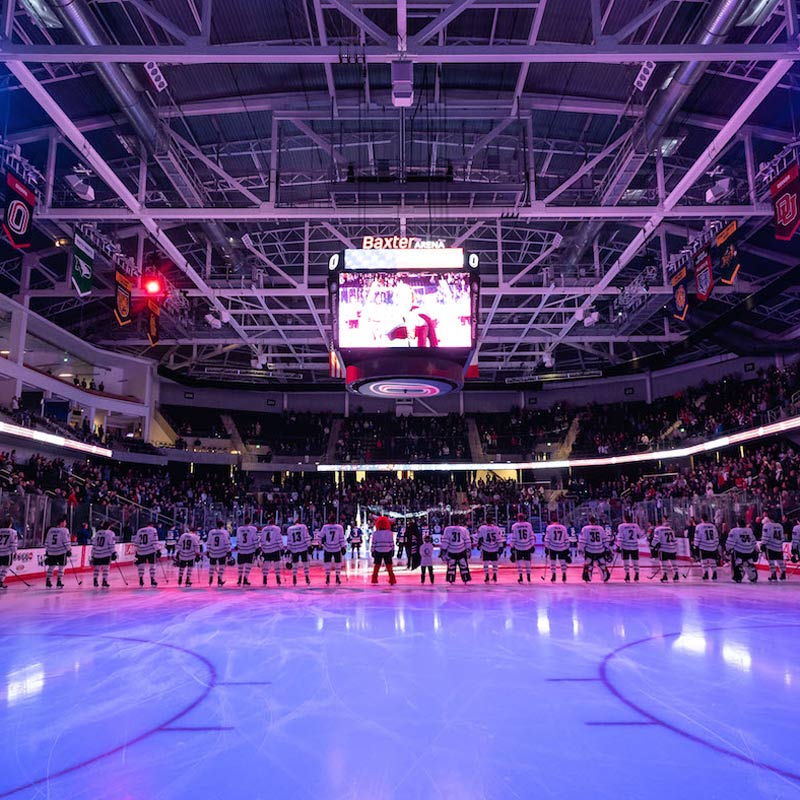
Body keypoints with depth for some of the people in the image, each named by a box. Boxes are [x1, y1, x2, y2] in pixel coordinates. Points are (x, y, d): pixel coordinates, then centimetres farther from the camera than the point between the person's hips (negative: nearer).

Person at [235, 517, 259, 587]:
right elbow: (255, 540, -6)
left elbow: (237, 539, 10)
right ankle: (245, 580, -3)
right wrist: (256, 548, 2)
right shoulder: (253, 529, -7)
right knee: (248, 565, 3)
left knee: (240, 565, 15)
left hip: (241, 550, 3)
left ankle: (239, 580, 24)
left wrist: (237, 546, 25)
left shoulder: (239, 529, 1)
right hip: (250, 550, -3)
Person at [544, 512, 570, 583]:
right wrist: (567, 549, 15)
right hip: (562, 548, 2)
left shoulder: (549, 527, -4)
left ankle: (553, 578, 5)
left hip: (552, 548, -2)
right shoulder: (563, 527, 6)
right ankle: (564, 578, 5)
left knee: (553, 562, 6)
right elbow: (566, 539, 8)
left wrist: (546, 548, 1)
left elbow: (547, 539, -5)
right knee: (563, 562, 9)